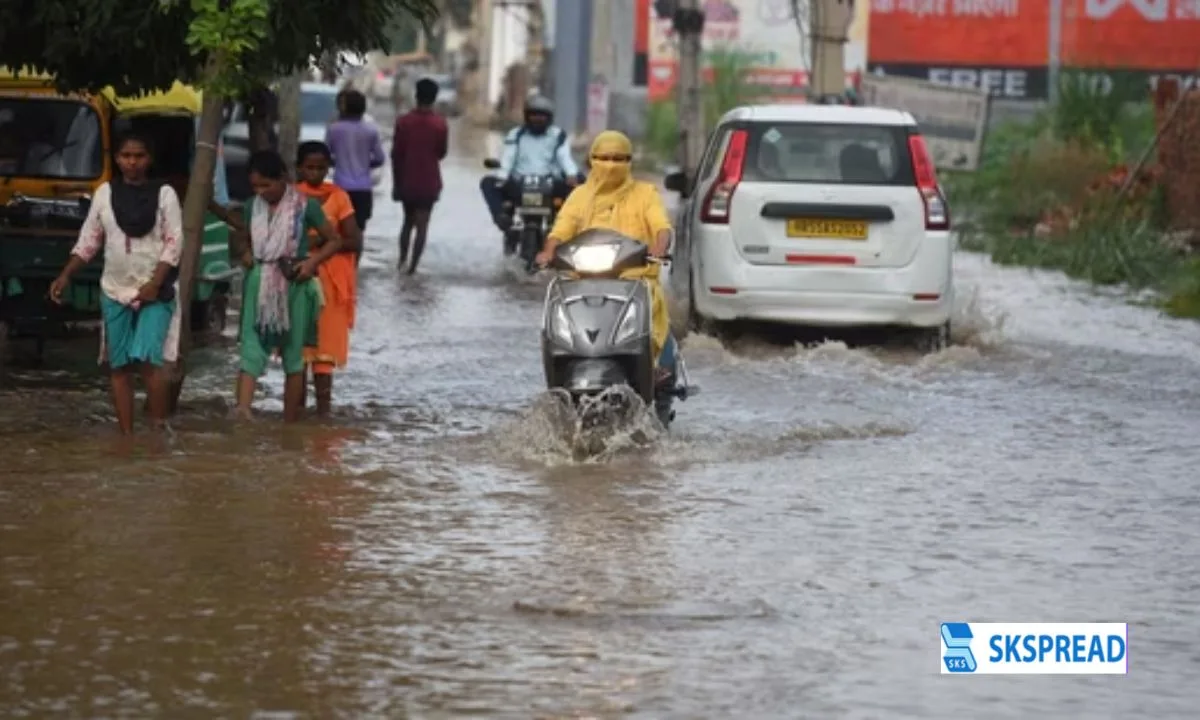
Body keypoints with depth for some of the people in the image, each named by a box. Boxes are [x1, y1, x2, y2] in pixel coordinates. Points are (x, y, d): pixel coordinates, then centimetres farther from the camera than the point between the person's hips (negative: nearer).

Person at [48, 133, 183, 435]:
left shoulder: (164, 193, -1)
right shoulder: (105, 193, 6)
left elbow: (175, 242, -5)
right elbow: (88, 241, 10)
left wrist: (155, 283, -14)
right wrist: (65, 276, 0)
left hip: (155, 292, -3)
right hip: (115, 291, 3)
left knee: (148, 358, -17)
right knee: (119, 365, 3)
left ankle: (159, 429, -8)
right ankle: (126, 435, 8)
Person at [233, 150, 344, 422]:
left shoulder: (305, 206, -7)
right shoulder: (253, 207, 4)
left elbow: (334, 240, 1)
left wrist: (312, 261, -14)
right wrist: (246, 253, -1)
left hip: (293, 285, -3)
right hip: (259, 285, 3)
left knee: (293, 353, 6)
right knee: (251, 347, -12)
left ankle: (290, 422, 14)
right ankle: (242, 409, -26)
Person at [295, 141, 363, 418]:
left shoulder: (338, 197, 0)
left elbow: (354, 241, -4)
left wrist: (320, 240, -16)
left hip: (329, 279, -1)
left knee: (325, 340, -2)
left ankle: (323, 400, 0)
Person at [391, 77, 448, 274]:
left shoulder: (403, 121, -6)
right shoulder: (440, 123, -9)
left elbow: (396, 154, -4)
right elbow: (442, 153, 1)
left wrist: (396, 182, 4)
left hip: (407, 180, 2)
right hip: (429, 182, -2)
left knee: (408, 221, 19)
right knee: (422, 224, 1)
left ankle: (402, 261, 14)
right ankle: (413, 267, -4)